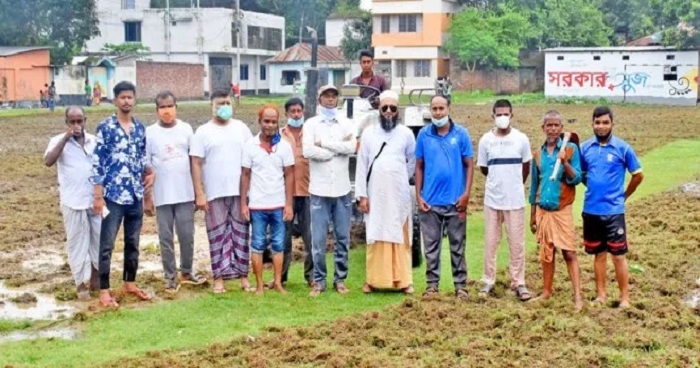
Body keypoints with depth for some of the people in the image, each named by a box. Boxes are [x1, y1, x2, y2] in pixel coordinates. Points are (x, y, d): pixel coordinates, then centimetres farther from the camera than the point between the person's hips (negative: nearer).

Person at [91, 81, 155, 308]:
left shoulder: (140, 128, 9)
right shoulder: (105, 127, -7)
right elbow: (97, 163, -9)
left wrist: (150, 172, -1)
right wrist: (98, 196, -12)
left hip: (135, 196, 5)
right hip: (113, 195, -5)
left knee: (133, 242, 14)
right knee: (107, 244, 0)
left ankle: (130, 283, 29)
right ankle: (104, 291, 7)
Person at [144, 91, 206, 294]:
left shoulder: (186, 129, 2)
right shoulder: (149, 133, -2)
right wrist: (147, 198, -2)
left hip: (185, 194, 1)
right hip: (162, 196, -1)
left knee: (187, 236, 7)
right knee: (166, 238, 5)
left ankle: (186, 272, 25)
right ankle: (170, 277, 15)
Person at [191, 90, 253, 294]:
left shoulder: (241, 128, 8)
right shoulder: (203, 132, 1)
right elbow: (196, 164, -2)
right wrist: (199, 193, -9)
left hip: (240, 191, 2)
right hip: (214, 193, -2)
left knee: (241, 234, 6)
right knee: (218, 236, 2)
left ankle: (243, 276, 14)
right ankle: (219, 278, 9)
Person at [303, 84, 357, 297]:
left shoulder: (346, 124, 8)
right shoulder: (311, 124, 3)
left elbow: (352, 147, -11)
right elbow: (307, 151, -13)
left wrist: (324, 143, -10)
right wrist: (338, 148, -8)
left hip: (342, 190, 2)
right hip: (319, 190, -2)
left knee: (343, 238, 7)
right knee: (319, 239, 0)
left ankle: (340, 279, 17)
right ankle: (319, 280, 9)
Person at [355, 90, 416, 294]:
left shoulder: (406, 133, 3)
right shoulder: (369, 133, 3)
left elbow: (413, 162, 13)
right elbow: (362, 165, 1)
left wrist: (397, 179, 7)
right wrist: (362, 195, -4)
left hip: (399, 195, 0)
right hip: (375, 195, 0)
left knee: (400, 237, 2)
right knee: (376, 237, 2)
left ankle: (403, 280, 6)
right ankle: (374, 280, 7)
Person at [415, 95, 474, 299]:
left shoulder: (461, 134, 0)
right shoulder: (424, 134, 4)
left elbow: (469, 165, 2)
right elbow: (419, 167, 7)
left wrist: (466, 194, -7)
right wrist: (418, 195, 0)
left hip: (455, 201, -1)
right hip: (430, 201, 1)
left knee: (458, 246, 6)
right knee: (431, 246, 7)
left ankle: (460, 285, 12)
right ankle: (432, 284, 15)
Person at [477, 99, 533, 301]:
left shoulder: (521, 139, -2)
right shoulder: (486, 140, -1)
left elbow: (526, 167, 11)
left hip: (515, 200, -1)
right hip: (492, 199, 1)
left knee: (517, 243, 3)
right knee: (490, 242, 6)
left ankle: (518, 283, 11)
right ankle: (488, 281, 16)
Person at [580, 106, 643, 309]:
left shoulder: (622, 148, -6)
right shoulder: (585, 148, 3)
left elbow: (638, 175, 3)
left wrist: (624, 195, 7)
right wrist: (594, 188, 9)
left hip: (614, 210, -3)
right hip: (591, 210, 3)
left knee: (618, 255, -1)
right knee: (599, 253, 13)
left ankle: (625, 297, 7)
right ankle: (601, 294, 22)